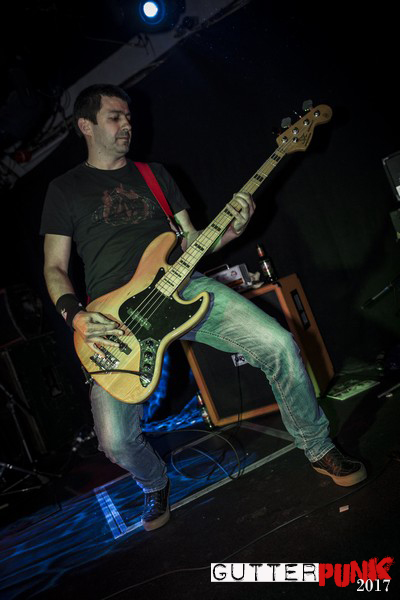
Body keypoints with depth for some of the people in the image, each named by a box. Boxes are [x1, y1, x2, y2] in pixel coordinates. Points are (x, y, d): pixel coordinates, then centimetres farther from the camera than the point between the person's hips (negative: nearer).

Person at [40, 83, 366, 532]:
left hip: (183, 286, 3)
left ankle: (318, 449, 8)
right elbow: (54, 267, 7)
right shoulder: (64, 189, 12)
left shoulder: (155, 173, 20)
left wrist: (231, 231, -4)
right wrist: (76, 317, -12)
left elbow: (190, 240, 17)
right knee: (116, 441, -14)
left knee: (278, 344, -17)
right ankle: (155, 484, 25)